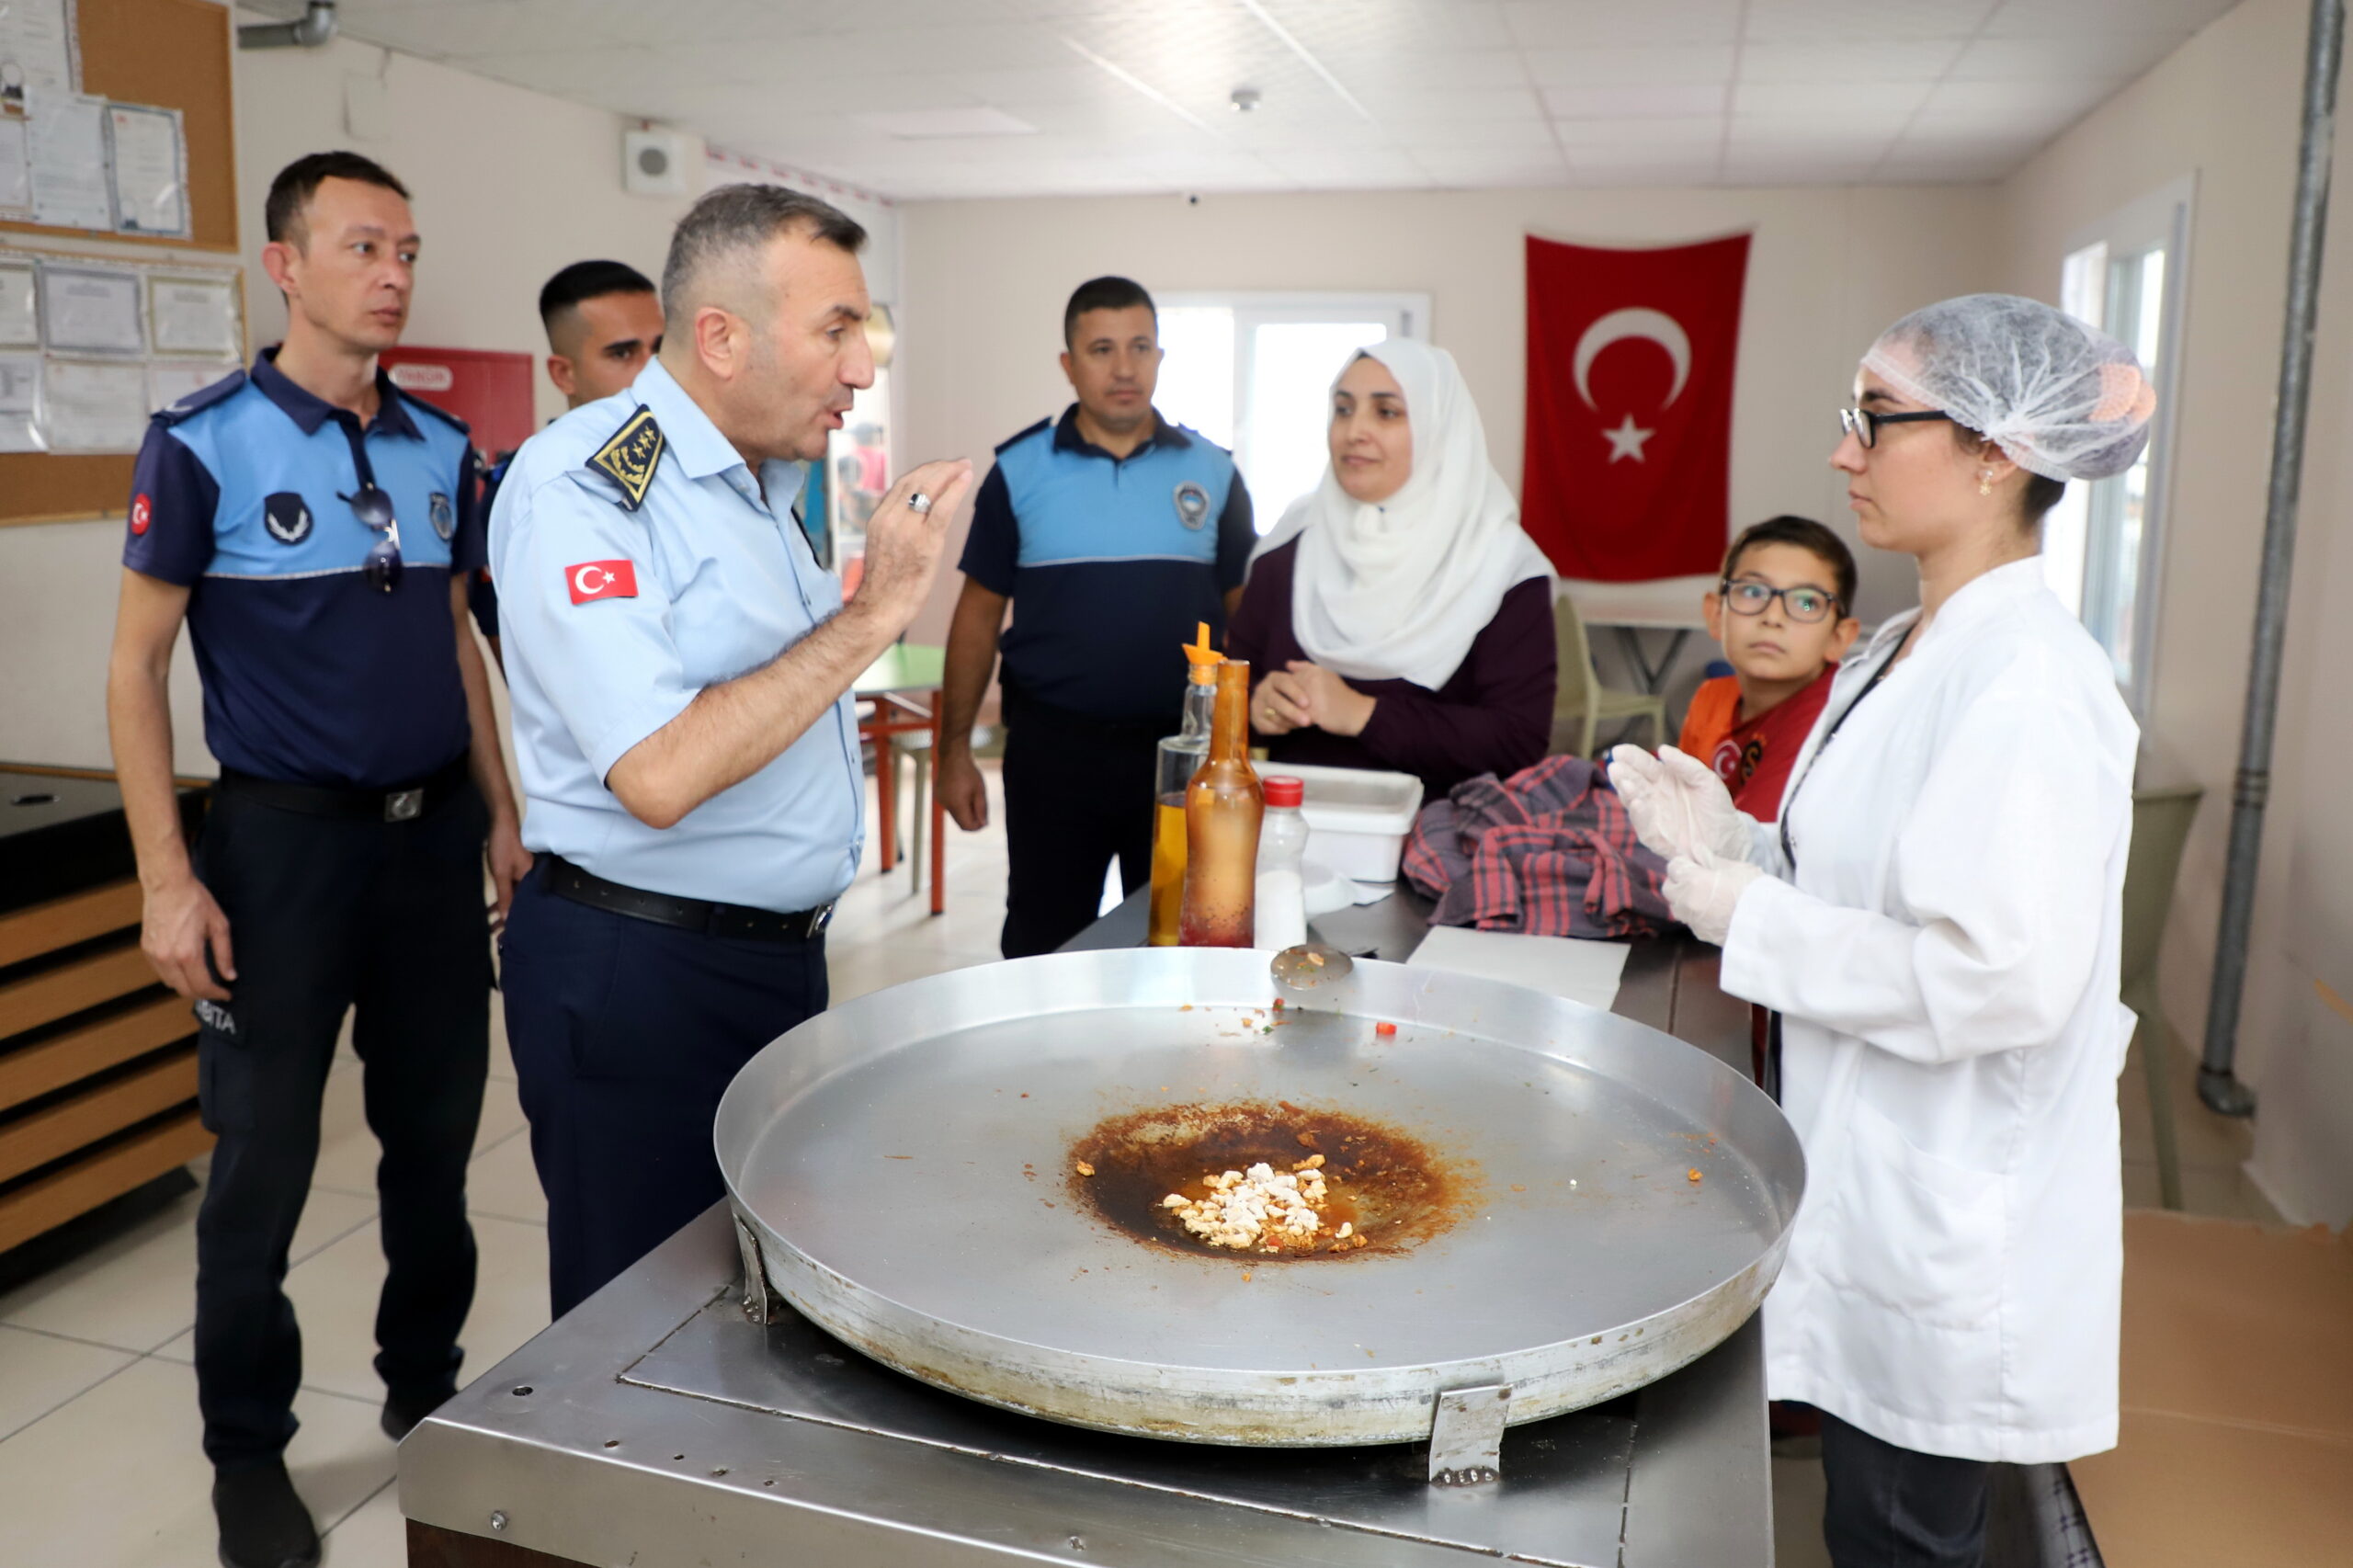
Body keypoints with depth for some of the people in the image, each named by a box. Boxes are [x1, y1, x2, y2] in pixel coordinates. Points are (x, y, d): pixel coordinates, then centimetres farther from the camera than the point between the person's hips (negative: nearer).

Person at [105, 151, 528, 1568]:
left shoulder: (442, 449, 7)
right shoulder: (206, 444, -7)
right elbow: (137, 667, -6)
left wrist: (503, 815, 11)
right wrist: (167, 880, -12)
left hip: (435, 835, 5)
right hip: (286, 840, -4)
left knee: (438, 1135, 13)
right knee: (265, 1161, 5)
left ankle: (426, 1388, 33)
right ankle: (248, 1452, 25)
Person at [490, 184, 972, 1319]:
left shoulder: (768, 480, 11)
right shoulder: (578, 482, -17)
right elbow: (658, 775, -28)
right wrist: (873, 614, -24)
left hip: (784, 955, 8)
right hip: (640, 975, -8)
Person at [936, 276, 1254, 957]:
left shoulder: (1212, 471, 2)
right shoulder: (1019, 470, 0)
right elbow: (979, 615, 4)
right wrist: (955, 748, 1)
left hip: (1184, 747, 1)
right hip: (1052, 747, -1)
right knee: (1043, 946, 10)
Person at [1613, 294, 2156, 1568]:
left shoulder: (2030, 686, -23)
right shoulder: (1910, 652, 8)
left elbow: (2002, 975, -29)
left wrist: (1745, 914, -22)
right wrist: (1726, 839, 0)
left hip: (1950, 1219, -9)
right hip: (1870, 1176, 9)